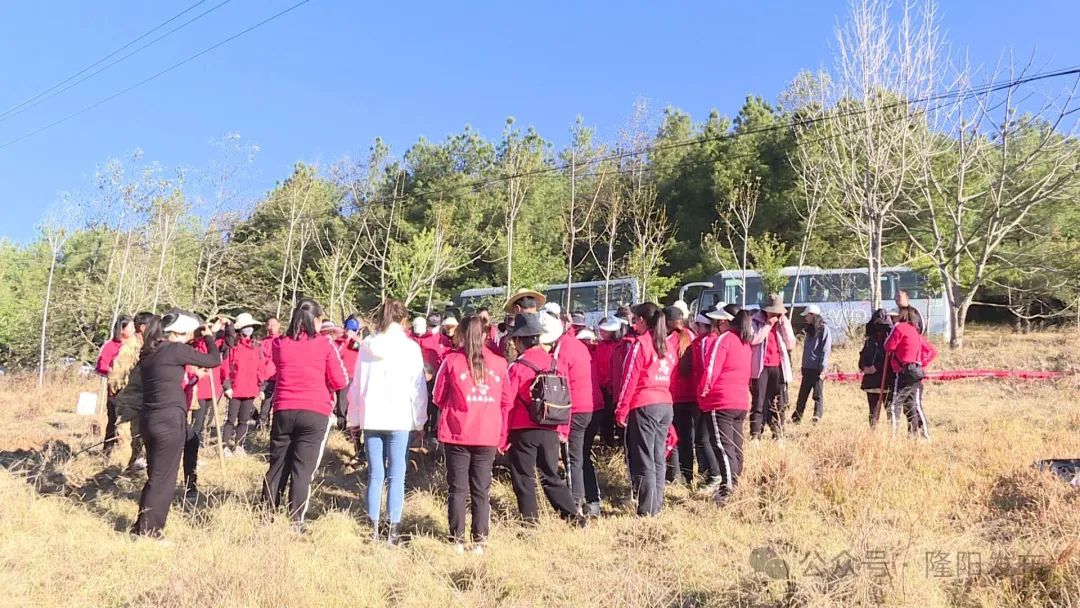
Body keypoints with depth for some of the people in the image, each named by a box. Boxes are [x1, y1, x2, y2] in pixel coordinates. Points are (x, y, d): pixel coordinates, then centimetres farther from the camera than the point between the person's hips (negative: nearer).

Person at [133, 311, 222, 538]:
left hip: (151, 420, 8)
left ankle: (143, 526, 25)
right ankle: (148, 530, 7)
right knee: (163, 478, 1)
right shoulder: (175, 350, -12)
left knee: (155, 476, 18)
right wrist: (210, 335, 8)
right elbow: (214, 360, -7)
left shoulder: (150, 352, 11)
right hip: (170, 421, -8)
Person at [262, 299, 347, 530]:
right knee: (303, 469, 1)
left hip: (283, 411, 3)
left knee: (277, 466, 14)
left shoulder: (279, 343, 5)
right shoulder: (324, 344, -4)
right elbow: (339, 381, -1)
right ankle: (295, 522, 3)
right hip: (315, 413, -3)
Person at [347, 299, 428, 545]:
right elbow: (419, 387, -3)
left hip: (371, 418, 3)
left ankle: (373, 529, 11)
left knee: (375, 475, 10)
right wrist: (420, 421, 3)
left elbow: (356, 384, 8)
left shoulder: (366, 345, 6)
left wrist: (354, 418, 13)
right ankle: (393, 531, 3)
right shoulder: (410, 347, -3)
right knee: (396, 476, 2)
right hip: (400, 418, -3)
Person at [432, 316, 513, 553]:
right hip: (488, 436, 2)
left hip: (457, 434, -1)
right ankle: (480, 541, 13)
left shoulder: (451, 360, -6)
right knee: (482, 490, 11)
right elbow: (507, 401, 6)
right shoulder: (499, 363, 0)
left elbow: (438, 398, 2)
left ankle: (457, 540, 13)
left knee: (457, 489, 9)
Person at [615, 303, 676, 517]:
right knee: (658, 459, 12)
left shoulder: (639, 344, -7)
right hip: (666, 405, 7)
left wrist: (621, 410, -5)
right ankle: (657, 505, 18)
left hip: (643, 406, -7)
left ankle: (648, 510, -2)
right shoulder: (666, 345, 13)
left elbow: (629, 379, -9)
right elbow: (670, 377, 12)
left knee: (644, 460, -3)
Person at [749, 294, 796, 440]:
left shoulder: (784, 322, 11)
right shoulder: (755, 321, 0)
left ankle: (778, 435, 11)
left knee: (778, 404, 5)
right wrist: (768, 324, -13)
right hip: (761, 367, -3)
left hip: (778, 367, 3)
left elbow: (791, 344, 2)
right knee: (759, 402, -4)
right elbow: (753, 340, -16)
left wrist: (784, 324, -5)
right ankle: (755, 436, -2)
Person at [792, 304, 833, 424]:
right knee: (802, 394, 9)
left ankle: (817, 418, 4)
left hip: (818, 369, -7)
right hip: (807, 368, 7)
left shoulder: (824, 329, -7)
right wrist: (803, 366, 15)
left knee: (818, 395, 0)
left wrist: (823, 369, -16)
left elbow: (826, 350, -12)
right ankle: (796, 418, 12)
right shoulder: (810, 330, 16)